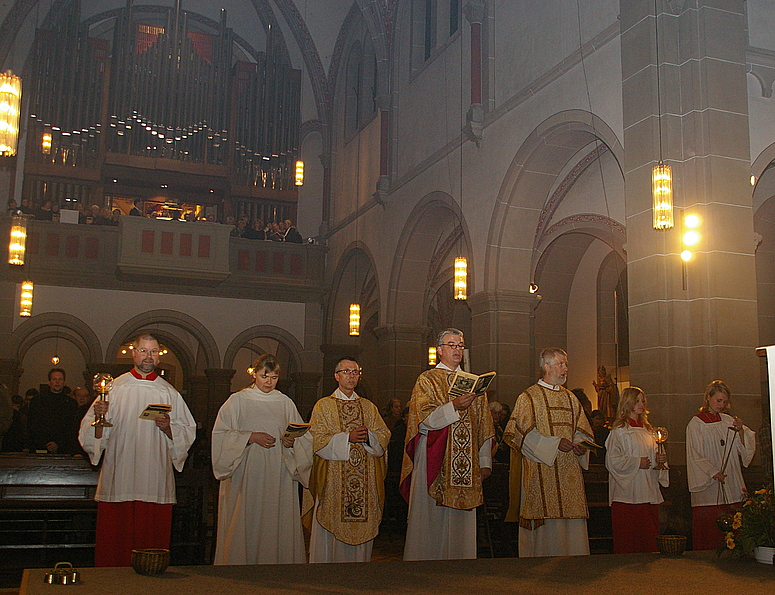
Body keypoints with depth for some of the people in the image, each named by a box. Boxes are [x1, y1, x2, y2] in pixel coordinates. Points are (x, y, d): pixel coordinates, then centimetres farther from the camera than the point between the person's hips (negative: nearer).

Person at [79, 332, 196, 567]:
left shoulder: (169, 393, 11)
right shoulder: (114, 387, 8)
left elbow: (187, 433, 10)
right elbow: (93, 433, 5)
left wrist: (168, 428, -8)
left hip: (156, 484, 1)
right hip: (118, 482, -1)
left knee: (152, 544, 2)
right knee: (114, 543, 0)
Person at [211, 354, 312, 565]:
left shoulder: (286, 403, 12)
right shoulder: (237, 401, 5)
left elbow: (305, 439, 12)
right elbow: (220, 434, -2)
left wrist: (292, 442, -10)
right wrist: (250, 437, -14)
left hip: (278, 478, 2)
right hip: (246, 478, -2)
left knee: (277, 525, -1)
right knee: (244, 526, -3)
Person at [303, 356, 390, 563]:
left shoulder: (368, 406, 15)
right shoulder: (323, 405, 5)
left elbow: (384, 436, 8)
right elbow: (317, 440, -5)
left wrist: (368, 437, -13)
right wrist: (347, 437, -15)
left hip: (364, 481, 3)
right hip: (333, 480, -3)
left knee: (361, 529, 3)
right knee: (331, 529, -3)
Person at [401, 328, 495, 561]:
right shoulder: (427, 380, 4)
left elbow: (484, 426, 14)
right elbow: (425, 418, -10)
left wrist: (485, 461, 6)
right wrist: (454, 406, -23)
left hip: (465, 466, 4)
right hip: (434, 463, -4)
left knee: (461, 523, 4)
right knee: (431, 520, -3)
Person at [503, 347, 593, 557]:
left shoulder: (571, 398, 16)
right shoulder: (528, 398, -1)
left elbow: (582, 430, 21)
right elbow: (521, 433, -9)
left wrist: (580, 444, -2)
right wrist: (555, 443, -16)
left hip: (570, 476, 6)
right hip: (542, 475, -5)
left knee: (573, 524, 4)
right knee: (546, 525, -6)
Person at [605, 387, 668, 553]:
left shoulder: (646, 430, 16)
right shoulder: (619, 430, -6)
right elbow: (612, 461, -14)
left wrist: (659, 458, 3)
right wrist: (637, 463, -14)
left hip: (648, 494, 7)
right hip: (627, 494, -7)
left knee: (649, 538, 7)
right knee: (627, 541, -3)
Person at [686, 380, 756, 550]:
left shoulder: (728, 421, 13)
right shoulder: (696, 424, 0)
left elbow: (745, 447, 9)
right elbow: (695, 455, -5)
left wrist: (741, 430, -8)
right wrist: (712, 472, -17)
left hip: (732, 487, 4)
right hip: (708, 489, -4)